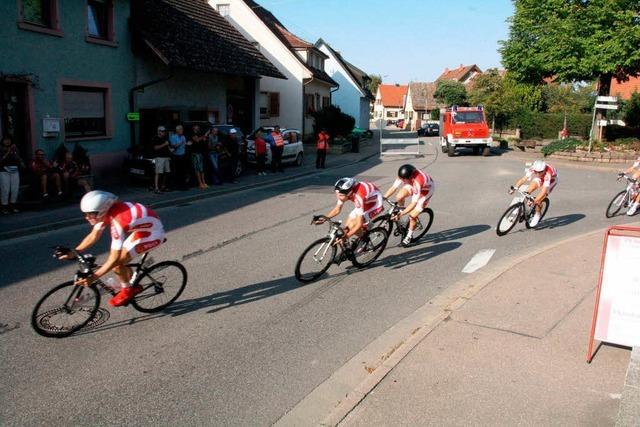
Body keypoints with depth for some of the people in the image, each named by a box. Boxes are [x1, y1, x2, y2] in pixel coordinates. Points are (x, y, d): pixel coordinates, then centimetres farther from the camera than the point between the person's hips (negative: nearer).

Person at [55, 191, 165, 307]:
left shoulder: (117, 221, -33)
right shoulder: (105, 212, -10)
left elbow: (114, 258, -30)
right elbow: (93, 236, 3)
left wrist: (93, 277, -29)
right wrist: (73, 252, -6)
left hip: (153, 232, -8)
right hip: (141, 227, 8)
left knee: (117, 262, -13)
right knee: (119, 262, 6)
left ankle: (127, 291, 11)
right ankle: (133, 287, 28)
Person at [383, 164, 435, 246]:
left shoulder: (417, 182, -44)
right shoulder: (403, 175, -29)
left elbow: (413, 203, -40)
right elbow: (394, 187, -19)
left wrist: (400, 214, -42)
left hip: (427, 189, -6)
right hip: (412, 184, 6)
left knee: (412, 216, -11)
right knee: (399, 197, -22)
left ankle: (409, 236, 12)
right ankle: (401, 210, 10)